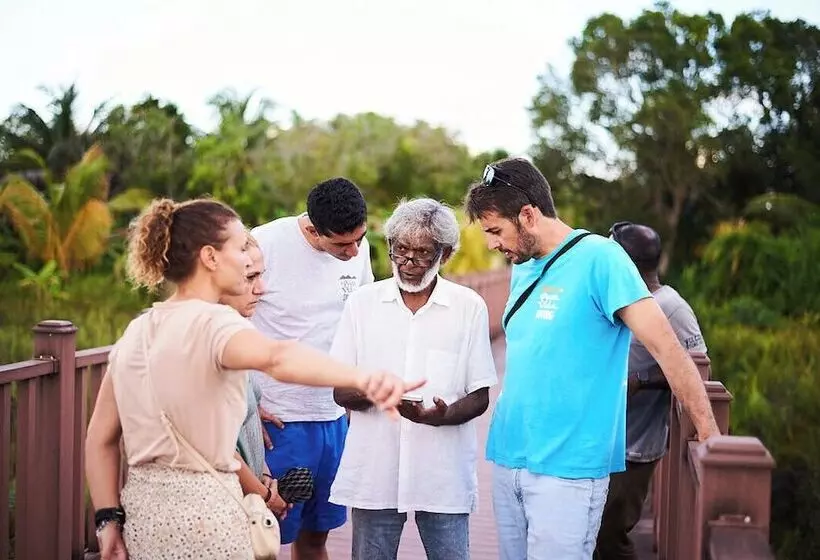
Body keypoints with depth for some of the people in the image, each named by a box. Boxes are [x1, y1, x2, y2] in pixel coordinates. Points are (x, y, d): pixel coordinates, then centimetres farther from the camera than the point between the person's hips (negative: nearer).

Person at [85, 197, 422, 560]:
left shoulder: (136, 332, 7)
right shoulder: (212, 323, -16)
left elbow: (100, 438, 7)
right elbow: (277, 358, -38)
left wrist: (109, 520, 8)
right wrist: (362, 378, -53)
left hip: (143, 508, 8)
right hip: (200, 512, -8)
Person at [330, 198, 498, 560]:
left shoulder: (469, 307, 2)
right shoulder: (362, 303, 5)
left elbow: (479, 397, 3)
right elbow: (340, 391, 6)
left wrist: (441, 415, -18)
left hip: (444, 474, -1)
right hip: (374, 472, 1)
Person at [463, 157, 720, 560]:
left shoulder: (598, 258, -11)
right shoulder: (522, 269, 12)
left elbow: (666, 347, -15)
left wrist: (710, 437, -19)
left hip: (568, 468, -7)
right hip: (507, 459, 7)